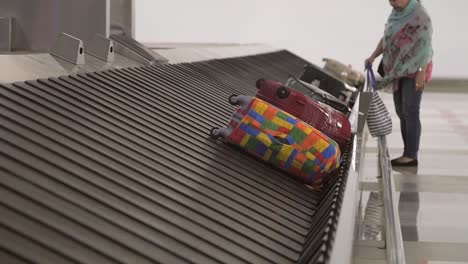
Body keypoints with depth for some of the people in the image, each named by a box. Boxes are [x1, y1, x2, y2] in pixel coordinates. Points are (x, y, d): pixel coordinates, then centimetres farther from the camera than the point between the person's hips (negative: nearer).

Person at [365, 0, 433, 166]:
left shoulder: (420, 15, -14)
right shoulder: (395, 14, 10)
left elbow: (425, 45, -17)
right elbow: (386, 38, 18)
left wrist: (421, 73, -21)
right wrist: (373, 57, 8)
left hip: (414, 70, -8)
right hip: (399, 70, 8)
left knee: (410, 112, -12)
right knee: (401, 112, 7)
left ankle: (411, 155, -12)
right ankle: (408, 153, 11)